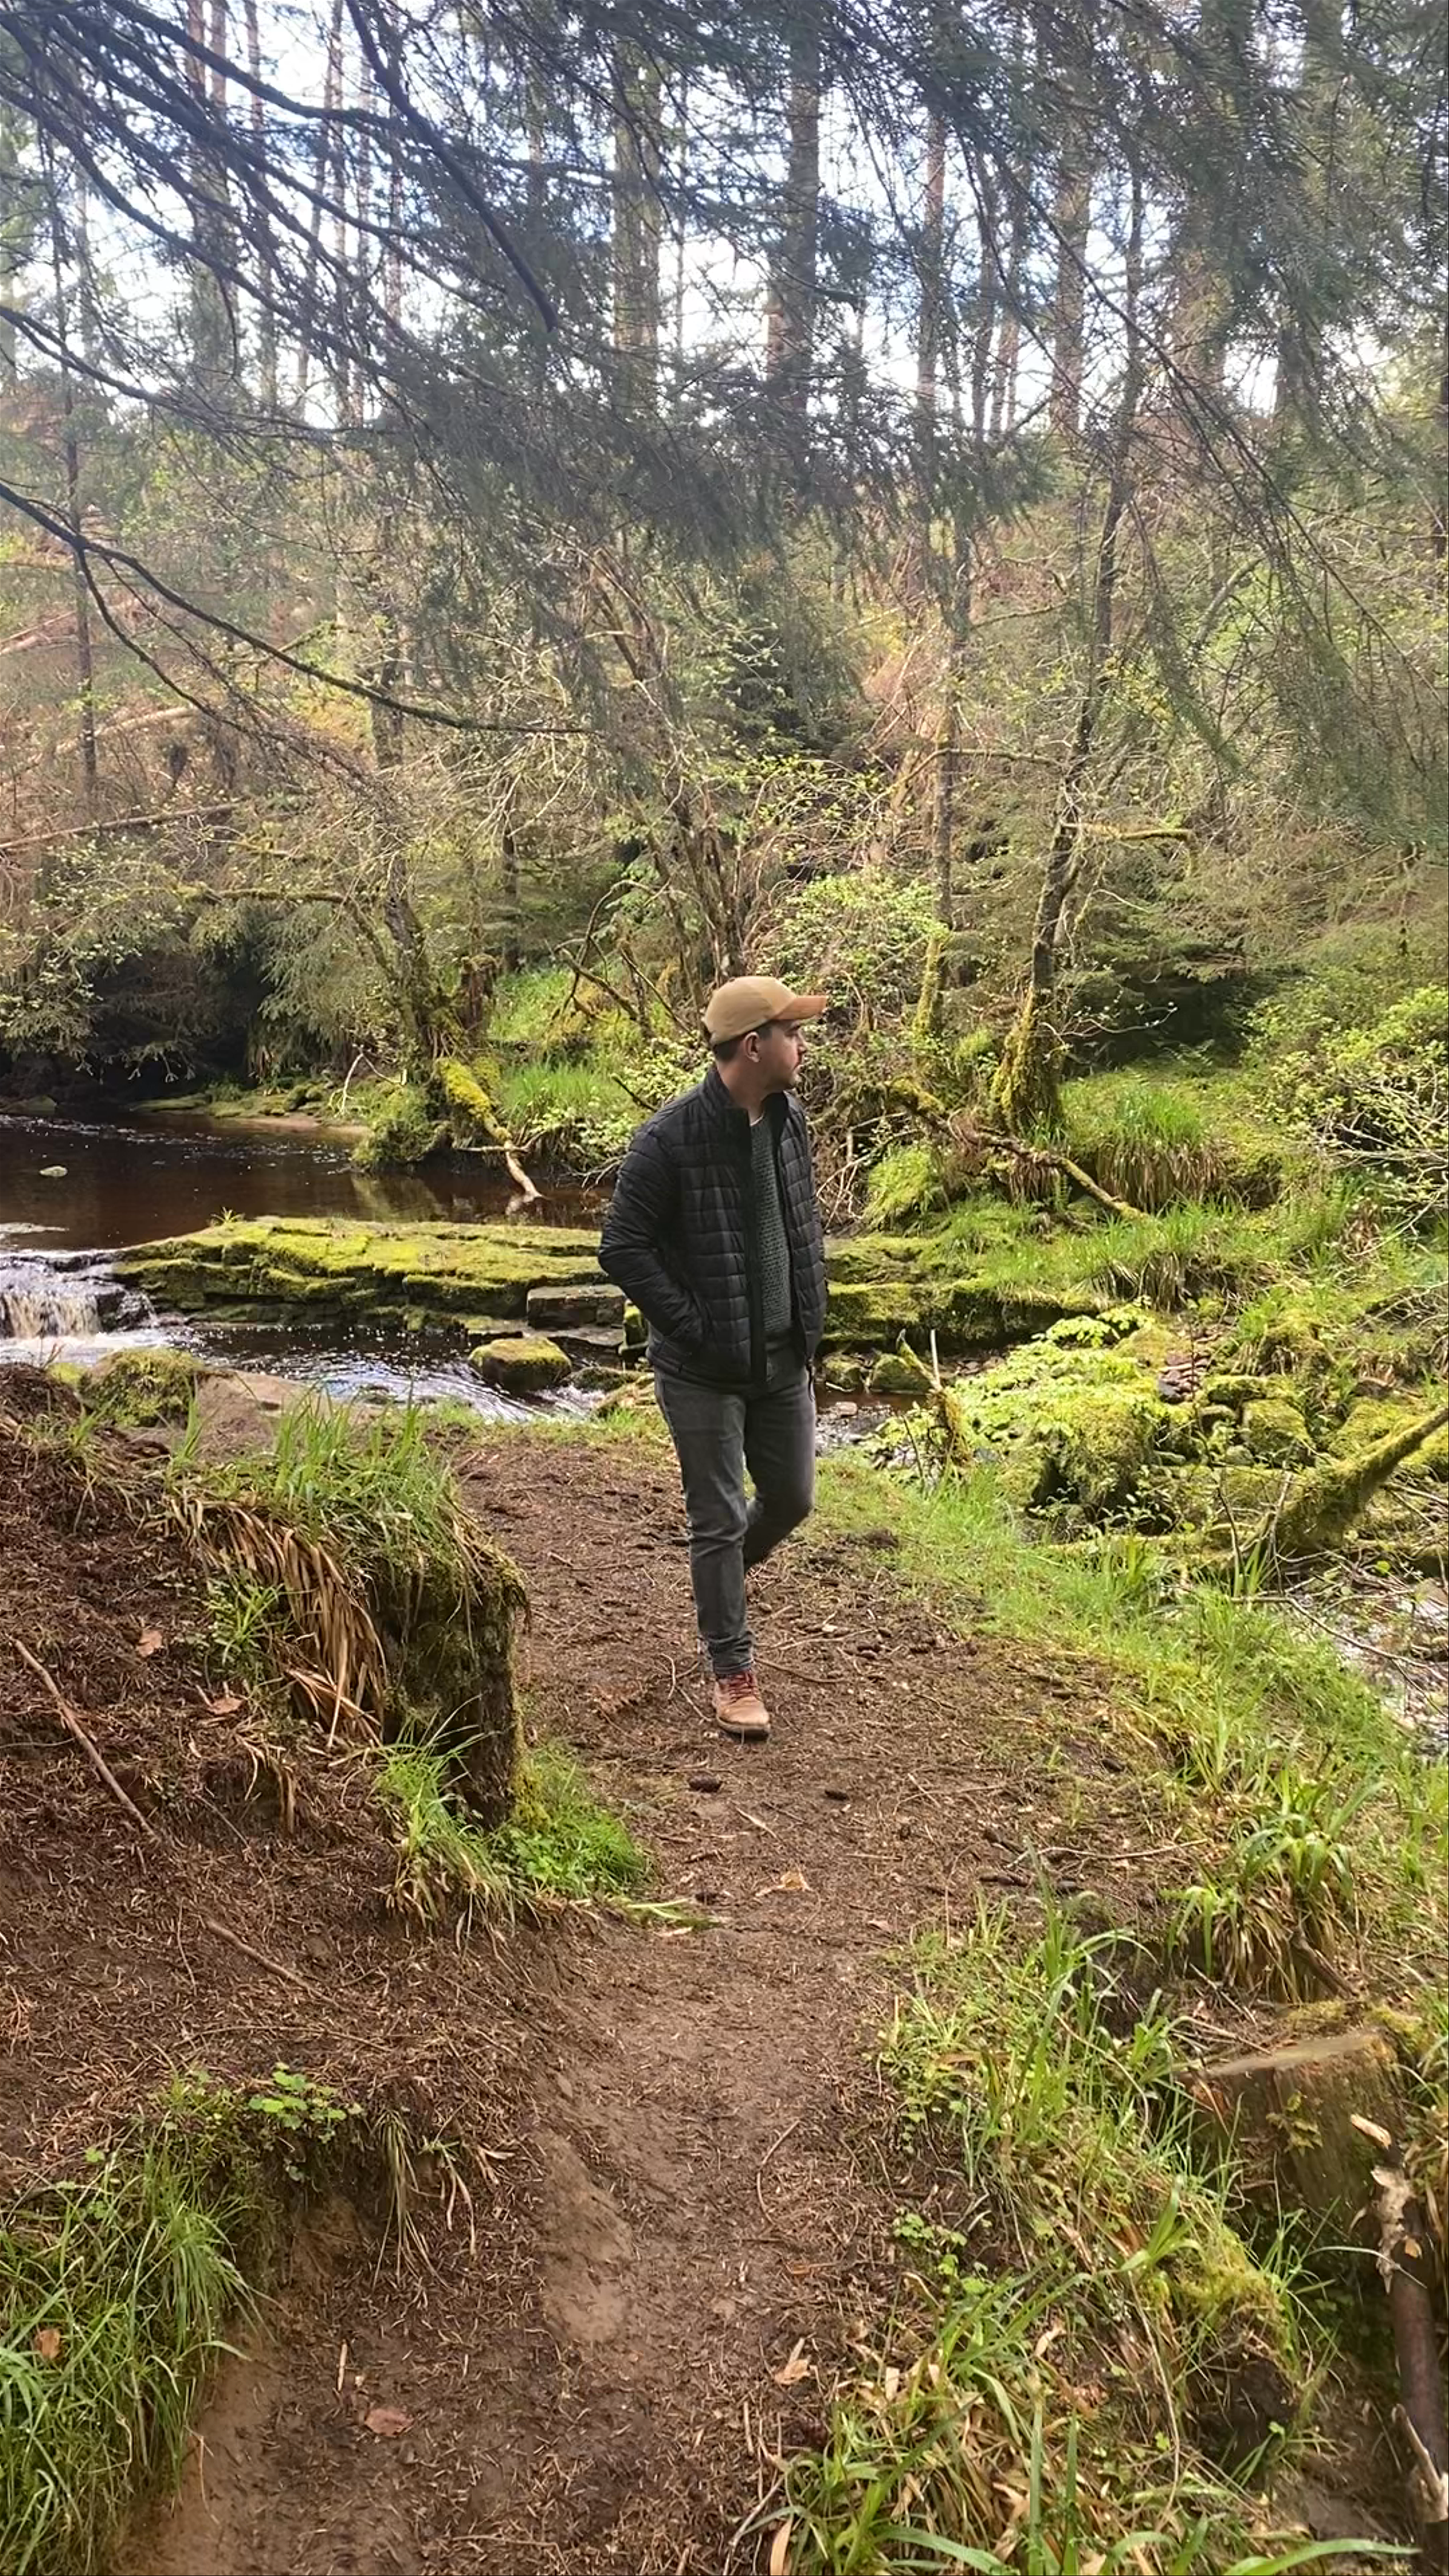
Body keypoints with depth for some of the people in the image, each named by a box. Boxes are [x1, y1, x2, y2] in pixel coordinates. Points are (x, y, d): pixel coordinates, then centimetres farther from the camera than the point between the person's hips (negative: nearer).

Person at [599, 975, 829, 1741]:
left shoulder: (790, 1120, 2)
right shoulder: (670, 1139, -19)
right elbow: (623, 1248, -16)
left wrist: (813, 1310, 7)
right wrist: (692, 1327, -17)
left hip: (784, 1361, 7)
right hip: (703, 1370, -6)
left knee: (791, 1500, 17)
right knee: (718, 1520, 3)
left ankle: (721, 1582, 46)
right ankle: (733, 1674, 17)